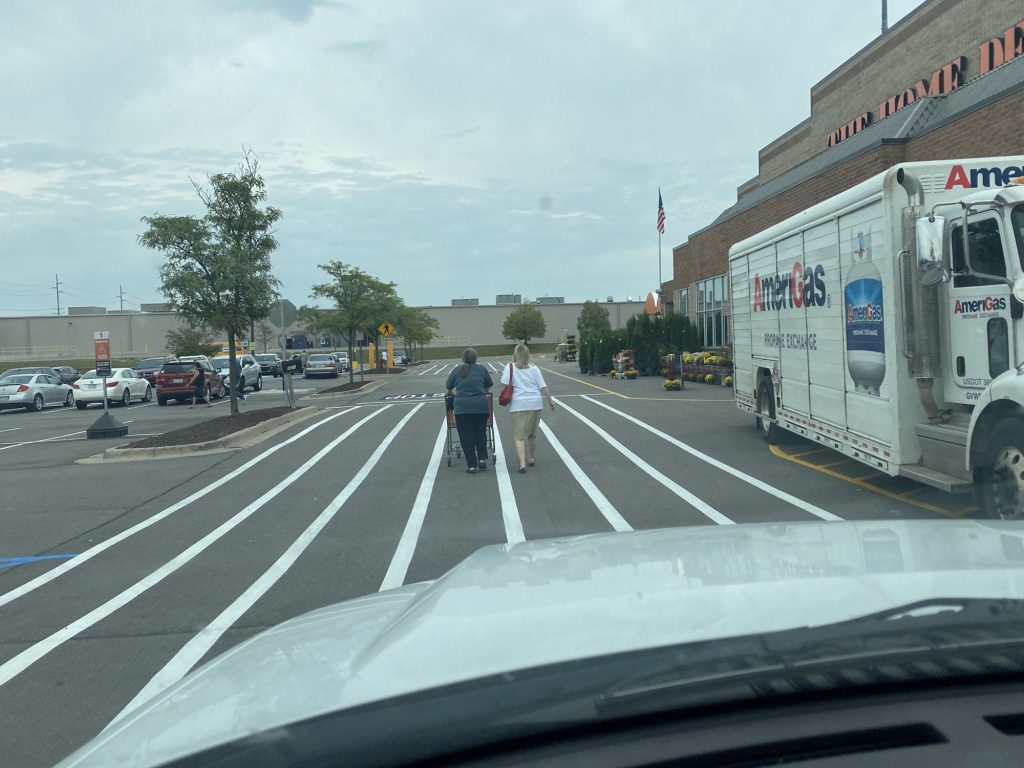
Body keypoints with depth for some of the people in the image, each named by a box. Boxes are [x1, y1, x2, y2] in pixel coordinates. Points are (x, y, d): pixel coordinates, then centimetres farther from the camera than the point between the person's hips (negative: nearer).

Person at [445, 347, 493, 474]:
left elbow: (448, 387, 13)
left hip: (462, 407, -1)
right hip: (480, 406, 1)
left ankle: (471, 465, 4)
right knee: (481, 433, 16)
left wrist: (452, 393, 35)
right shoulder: (481, 369, 6)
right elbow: (489, 385, 16)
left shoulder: (457, 370, 6)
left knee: (466, 436, 4)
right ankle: (482, 458, 9)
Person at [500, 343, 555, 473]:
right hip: (536, 404, 3)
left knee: (519, 436, -2)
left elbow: (505, 385, -8)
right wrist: (550, 401, 10)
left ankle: (522, 463, -15)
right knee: (532, 434, 19)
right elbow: (543, 387, 3)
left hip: (519, 405, -3)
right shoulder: (534, 368, 5)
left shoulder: (510, 368, -1)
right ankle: (532, 459, 34)